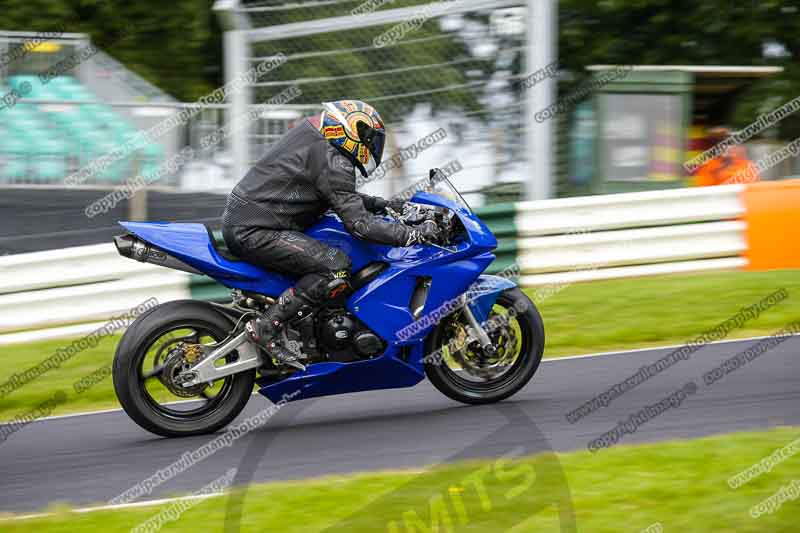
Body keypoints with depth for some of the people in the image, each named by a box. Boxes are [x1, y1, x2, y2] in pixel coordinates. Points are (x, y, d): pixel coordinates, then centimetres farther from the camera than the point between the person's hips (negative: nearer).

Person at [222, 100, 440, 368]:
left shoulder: (311, 134, 16)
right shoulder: (333, 162, -15)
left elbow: (342, 197, 29)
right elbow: (358, 223, -20)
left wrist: (381, 204, 20)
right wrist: (415, 234, -19)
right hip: (255, 232, -11)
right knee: (336, 267, -21)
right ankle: (266, 328, -19)